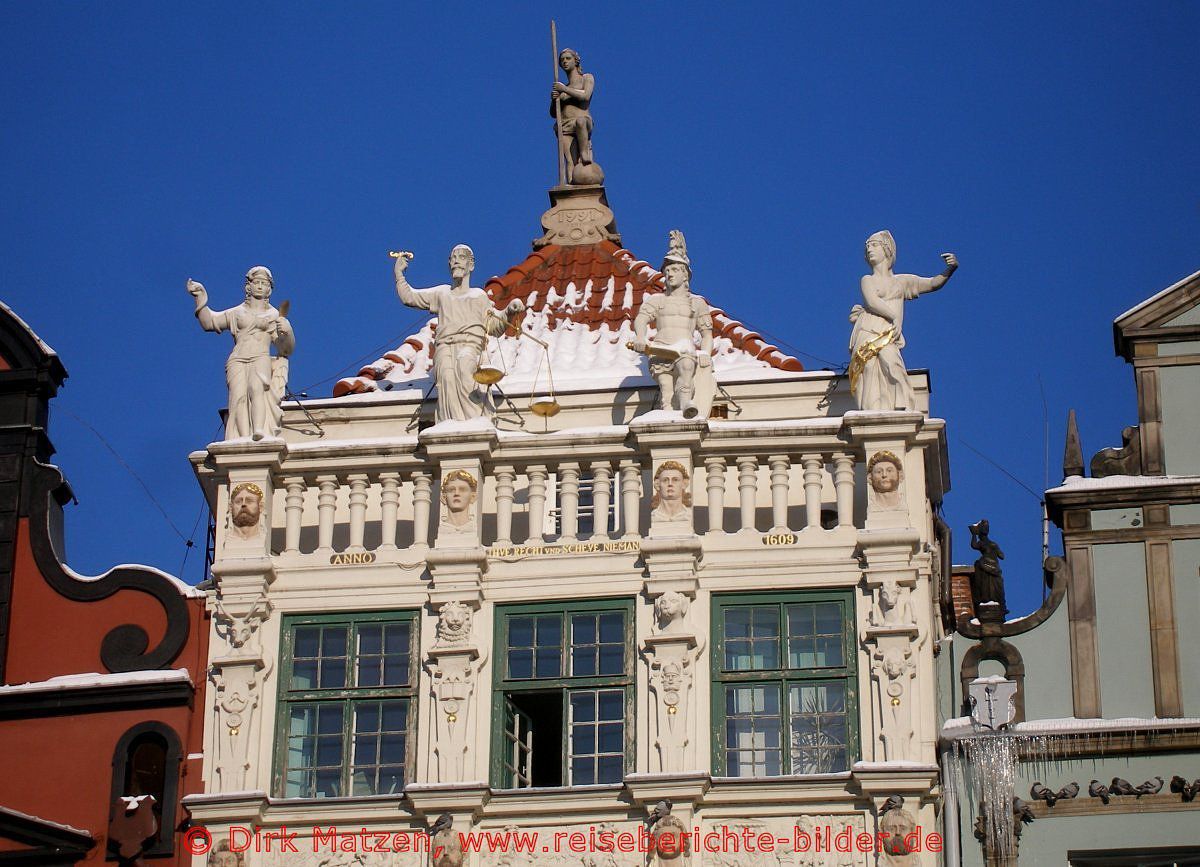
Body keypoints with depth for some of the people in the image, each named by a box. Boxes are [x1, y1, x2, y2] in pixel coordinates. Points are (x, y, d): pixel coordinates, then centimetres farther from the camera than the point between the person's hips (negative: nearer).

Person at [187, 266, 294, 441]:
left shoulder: (275, 316, 21)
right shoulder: (237, 313, 25)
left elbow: (287, 350, 14)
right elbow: (209, 321, 15)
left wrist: (286, 332, -7)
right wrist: (201, 299, 2)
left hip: (261, 359, -2)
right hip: (237, 361, 2)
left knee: (256, 387, -35)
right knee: (239, 396, -27)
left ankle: (259, 432, -56)